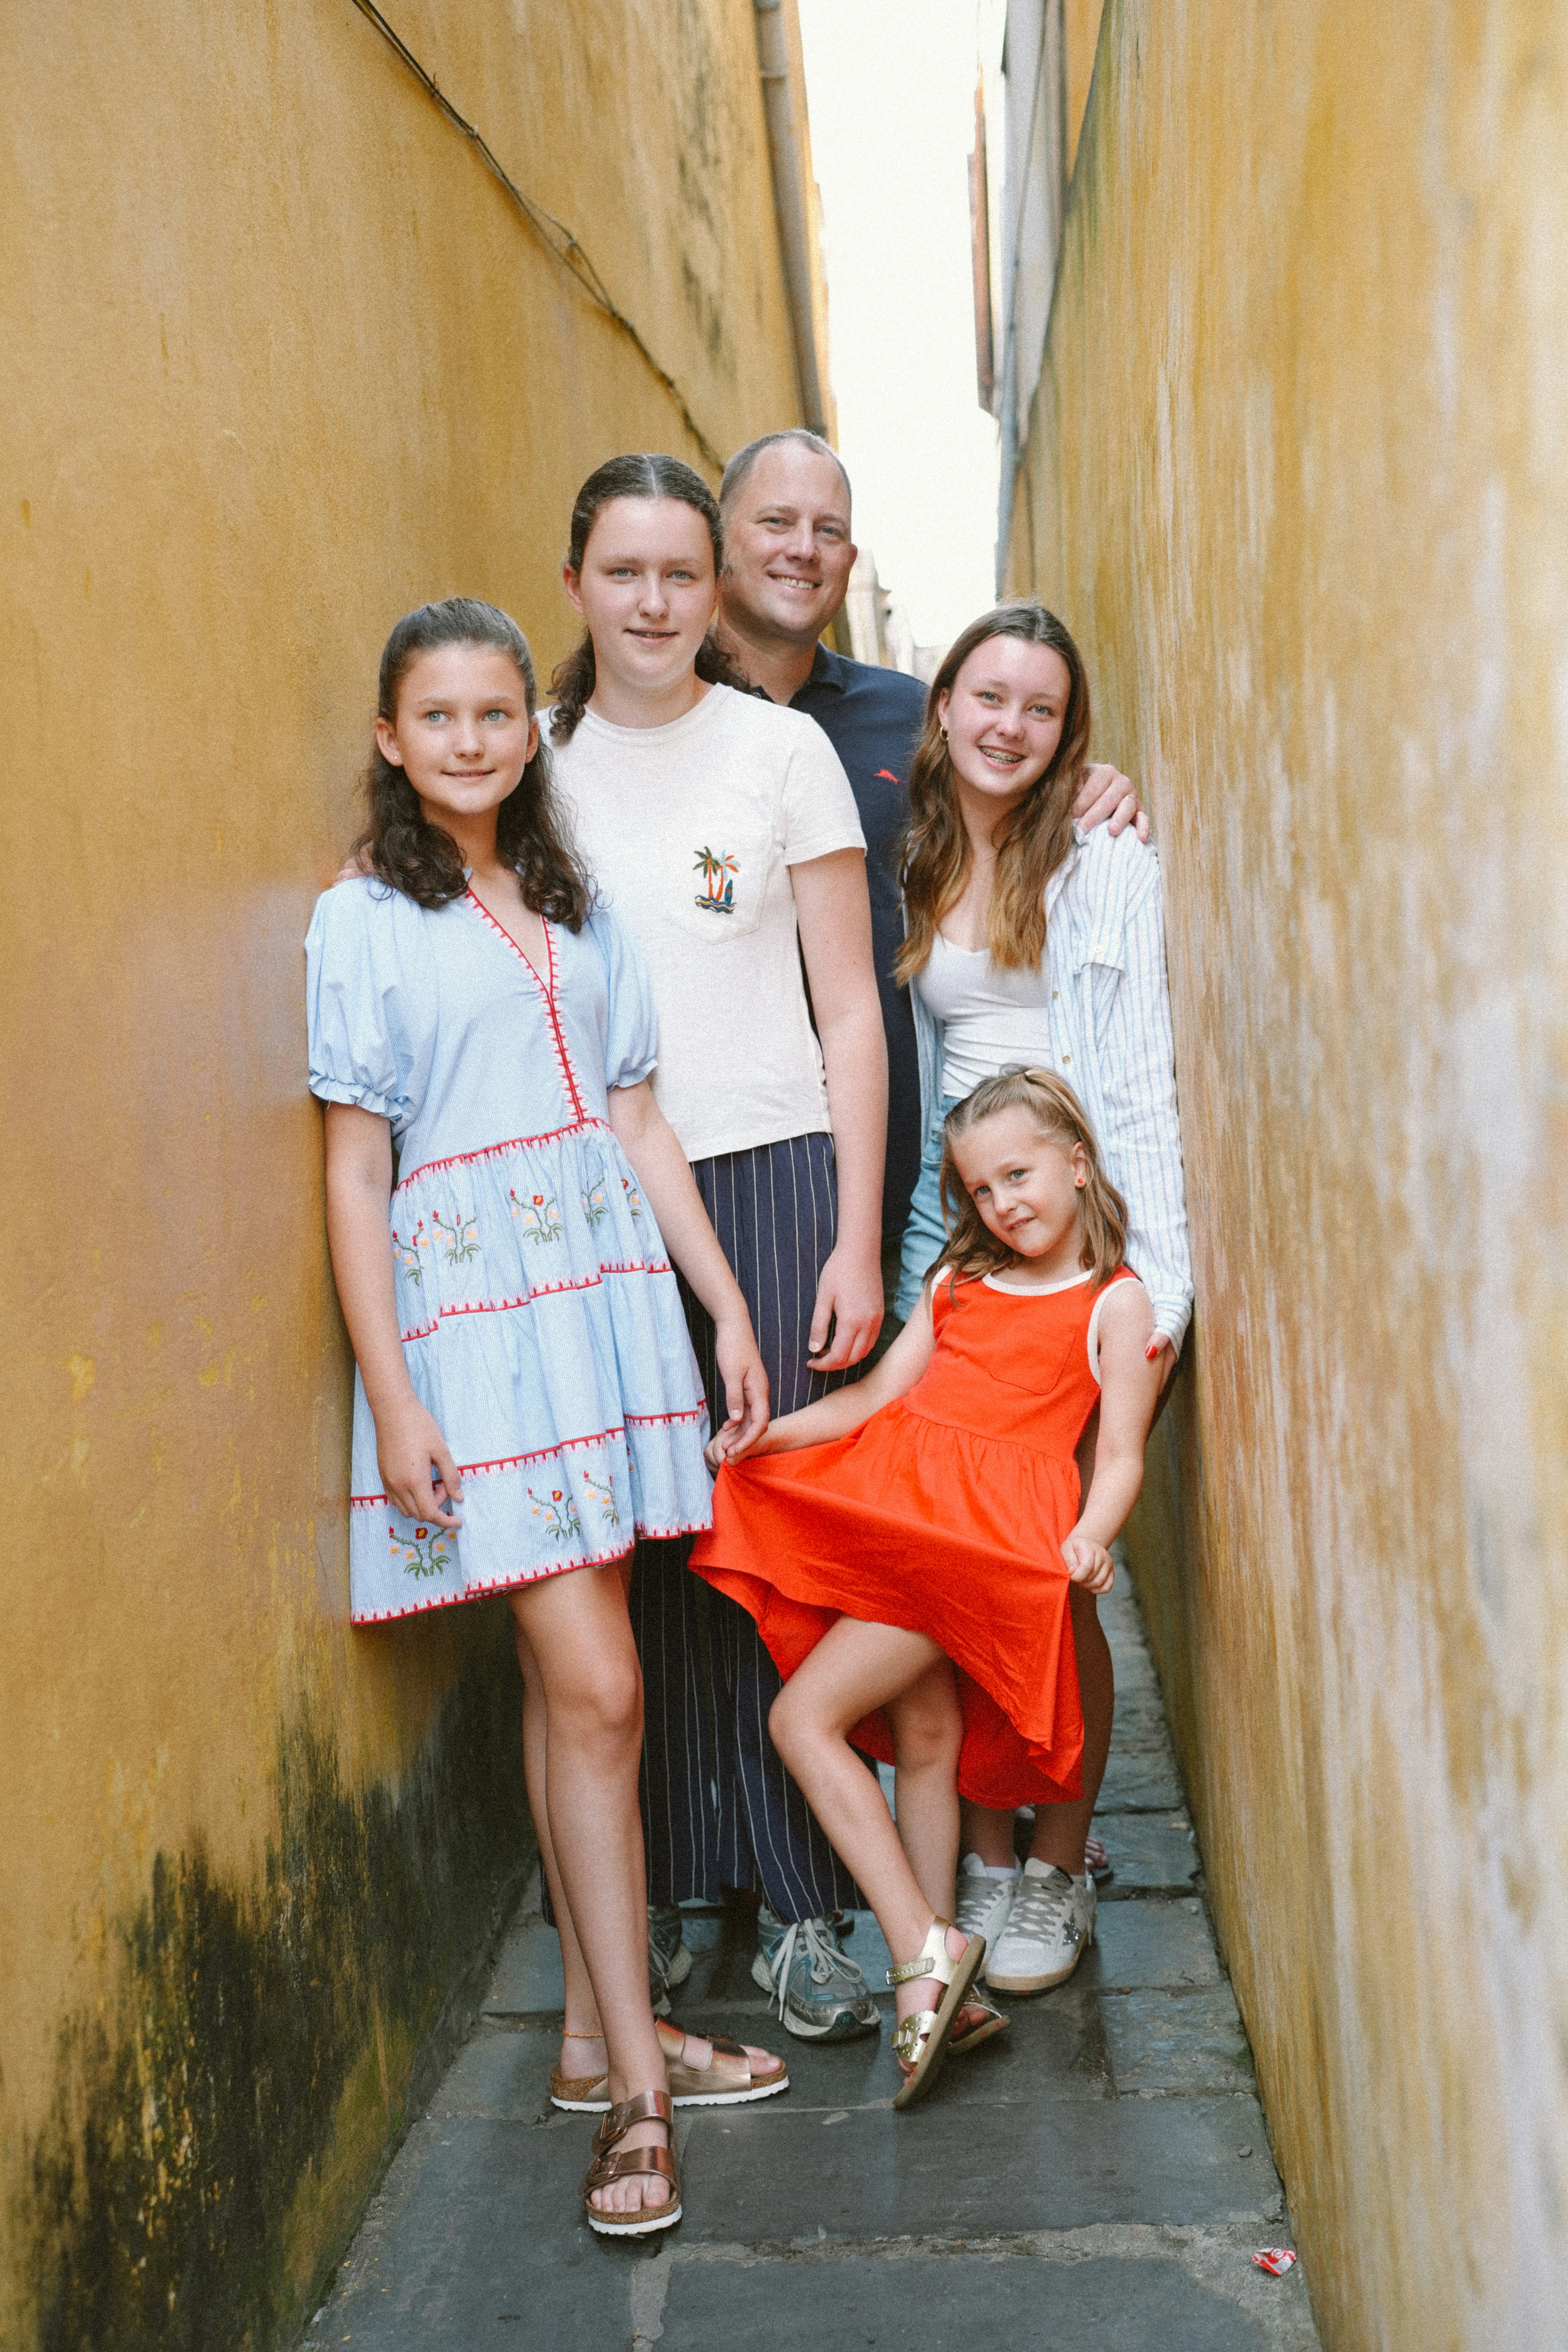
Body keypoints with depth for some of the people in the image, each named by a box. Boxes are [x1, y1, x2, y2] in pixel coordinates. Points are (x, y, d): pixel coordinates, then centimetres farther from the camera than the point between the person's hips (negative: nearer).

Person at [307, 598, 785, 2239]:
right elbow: (354, 1176, -4)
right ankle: (636, 2085, 1)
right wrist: (392, 1396, -10)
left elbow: (639, 1128, 15)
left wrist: (725, 1306, 9)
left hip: (607, 1294, 5)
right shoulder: (360, 924, -1)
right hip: (471, 1314, -5)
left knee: (569, 1680, 10)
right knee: (595, 1689, -9)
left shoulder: (580, 913, 15)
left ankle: (598, 2031, 21)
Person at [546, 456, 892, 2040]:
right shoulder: (537, 759, 9)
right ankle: (657, 1892, 17)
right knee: (638, 1542, 3)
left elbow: (849, 1012, 1)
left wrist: (855, 1239, -5)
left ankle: (801, 1909, 9)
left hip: (771, 1172, -1)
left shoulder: (782, 748, 3)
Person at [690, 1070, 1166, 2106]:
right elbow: (878, 1395, 18)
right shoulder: (960, 1283, 23)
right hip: (894, 1505, 6)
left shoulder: (1116, 1303, 5)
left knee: (805, 1716, -12)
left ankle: (925, 1955, -5)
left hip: (988, 1527, -6)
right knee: (923, 1736, 4)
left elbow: (1121, 1455, 1)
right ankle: (941, 1980, 13)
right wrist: (772, 1431, 3)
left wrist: (1091, 1536, -18)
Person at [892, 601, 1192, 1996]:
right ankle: (985, 1856, 18)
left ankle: (1062, 1868, 14)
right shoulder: (906, 872, 12)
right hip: (947, 1230, 4)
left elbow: (1142, 1077, -4)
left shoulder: (1105, 866, -1)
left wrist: (1159, 1280, -11)